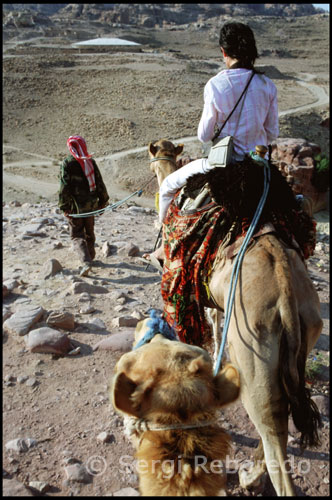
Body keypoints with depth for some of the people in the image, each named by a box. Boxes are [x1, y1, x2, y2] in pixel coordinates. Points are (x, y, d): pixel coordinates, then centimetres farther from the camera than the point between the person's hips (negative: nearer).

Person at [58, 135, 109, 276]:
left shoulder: (67, 163, -10)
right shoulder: (91, 161, 2)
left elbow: (64, 186, -12)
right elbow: (99, 183, 6)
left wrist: (64, 207, -9)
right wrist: (103, 200, 15)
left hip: (75, 206, -4)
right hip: (91, 204, 4)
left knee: (77, 234, 1)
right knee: (89, 232, 20)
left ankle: (86, 261, -15)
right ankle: (90, 256, 34)